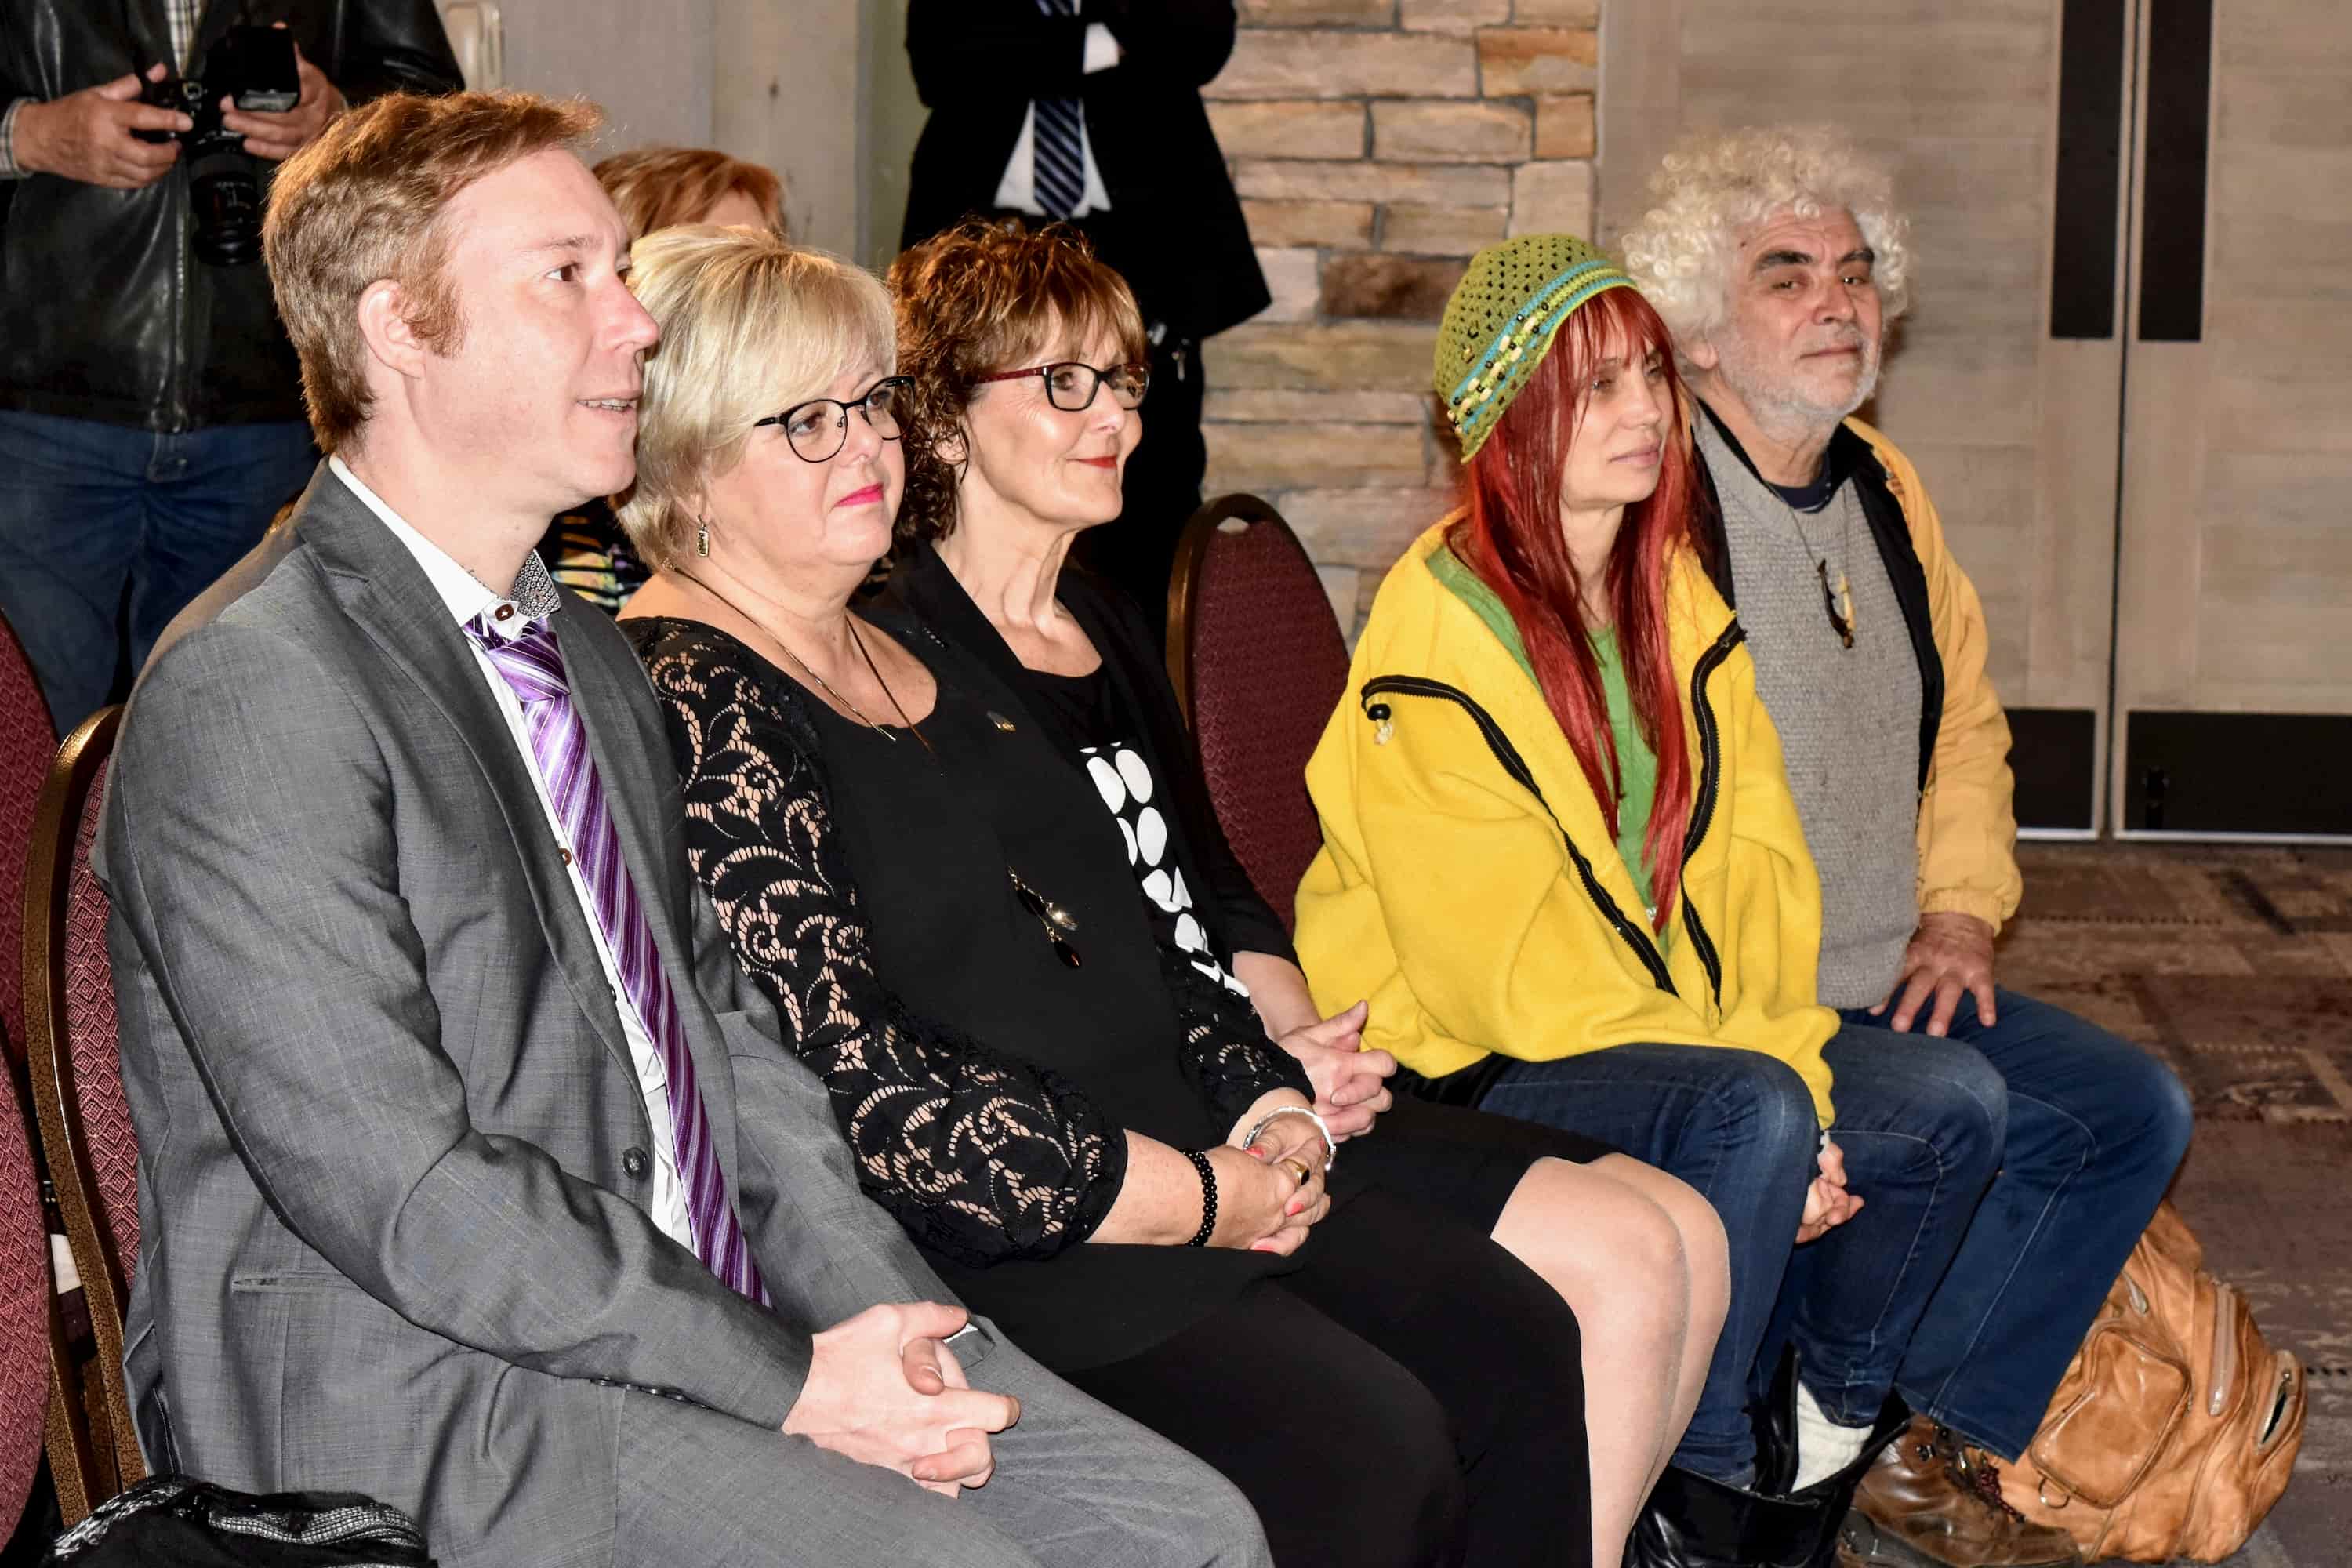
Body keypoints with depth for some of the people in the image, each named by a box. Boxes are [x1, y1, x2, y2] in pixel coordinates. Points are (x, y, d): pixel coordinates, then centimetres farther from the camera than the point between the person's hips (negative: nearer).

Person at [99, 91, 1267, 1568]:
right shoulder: (250, 696, -15)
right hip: (415, 1391, -8)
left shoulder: (590, 653, 16)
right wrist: (789, 1382, -17)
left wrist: (873, 1306, -1)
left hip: (703, 1311, 8)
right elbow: (403, 1196, -19)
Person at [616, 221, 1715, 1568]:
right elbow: (857, 1092, -18)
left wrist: (1258, 1088, 1)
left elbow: (1132, 937, 21)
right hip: (998, 1243, -9)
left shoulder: (910, 652, 17)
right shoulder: (691, 702, -12)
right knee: (1369, 1444, -23)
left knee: (1521, 1345, -5)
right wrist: (1201, 1195, -12)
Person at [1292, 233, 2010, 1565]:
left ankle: (1834, 1407, 13)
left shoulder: (1679, 602, 10)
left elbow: (1755, 862, 5)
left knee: (1956, 1108, -8)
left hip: (1695, 1041, 7)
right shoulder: (1437, 636, -15)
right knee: (1747, 1113, -32)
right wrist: (1765, 1098, -20)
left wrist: (1796, 1075, -12)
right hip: (1479, 1073, -7)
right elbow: (1501, 954, -19)